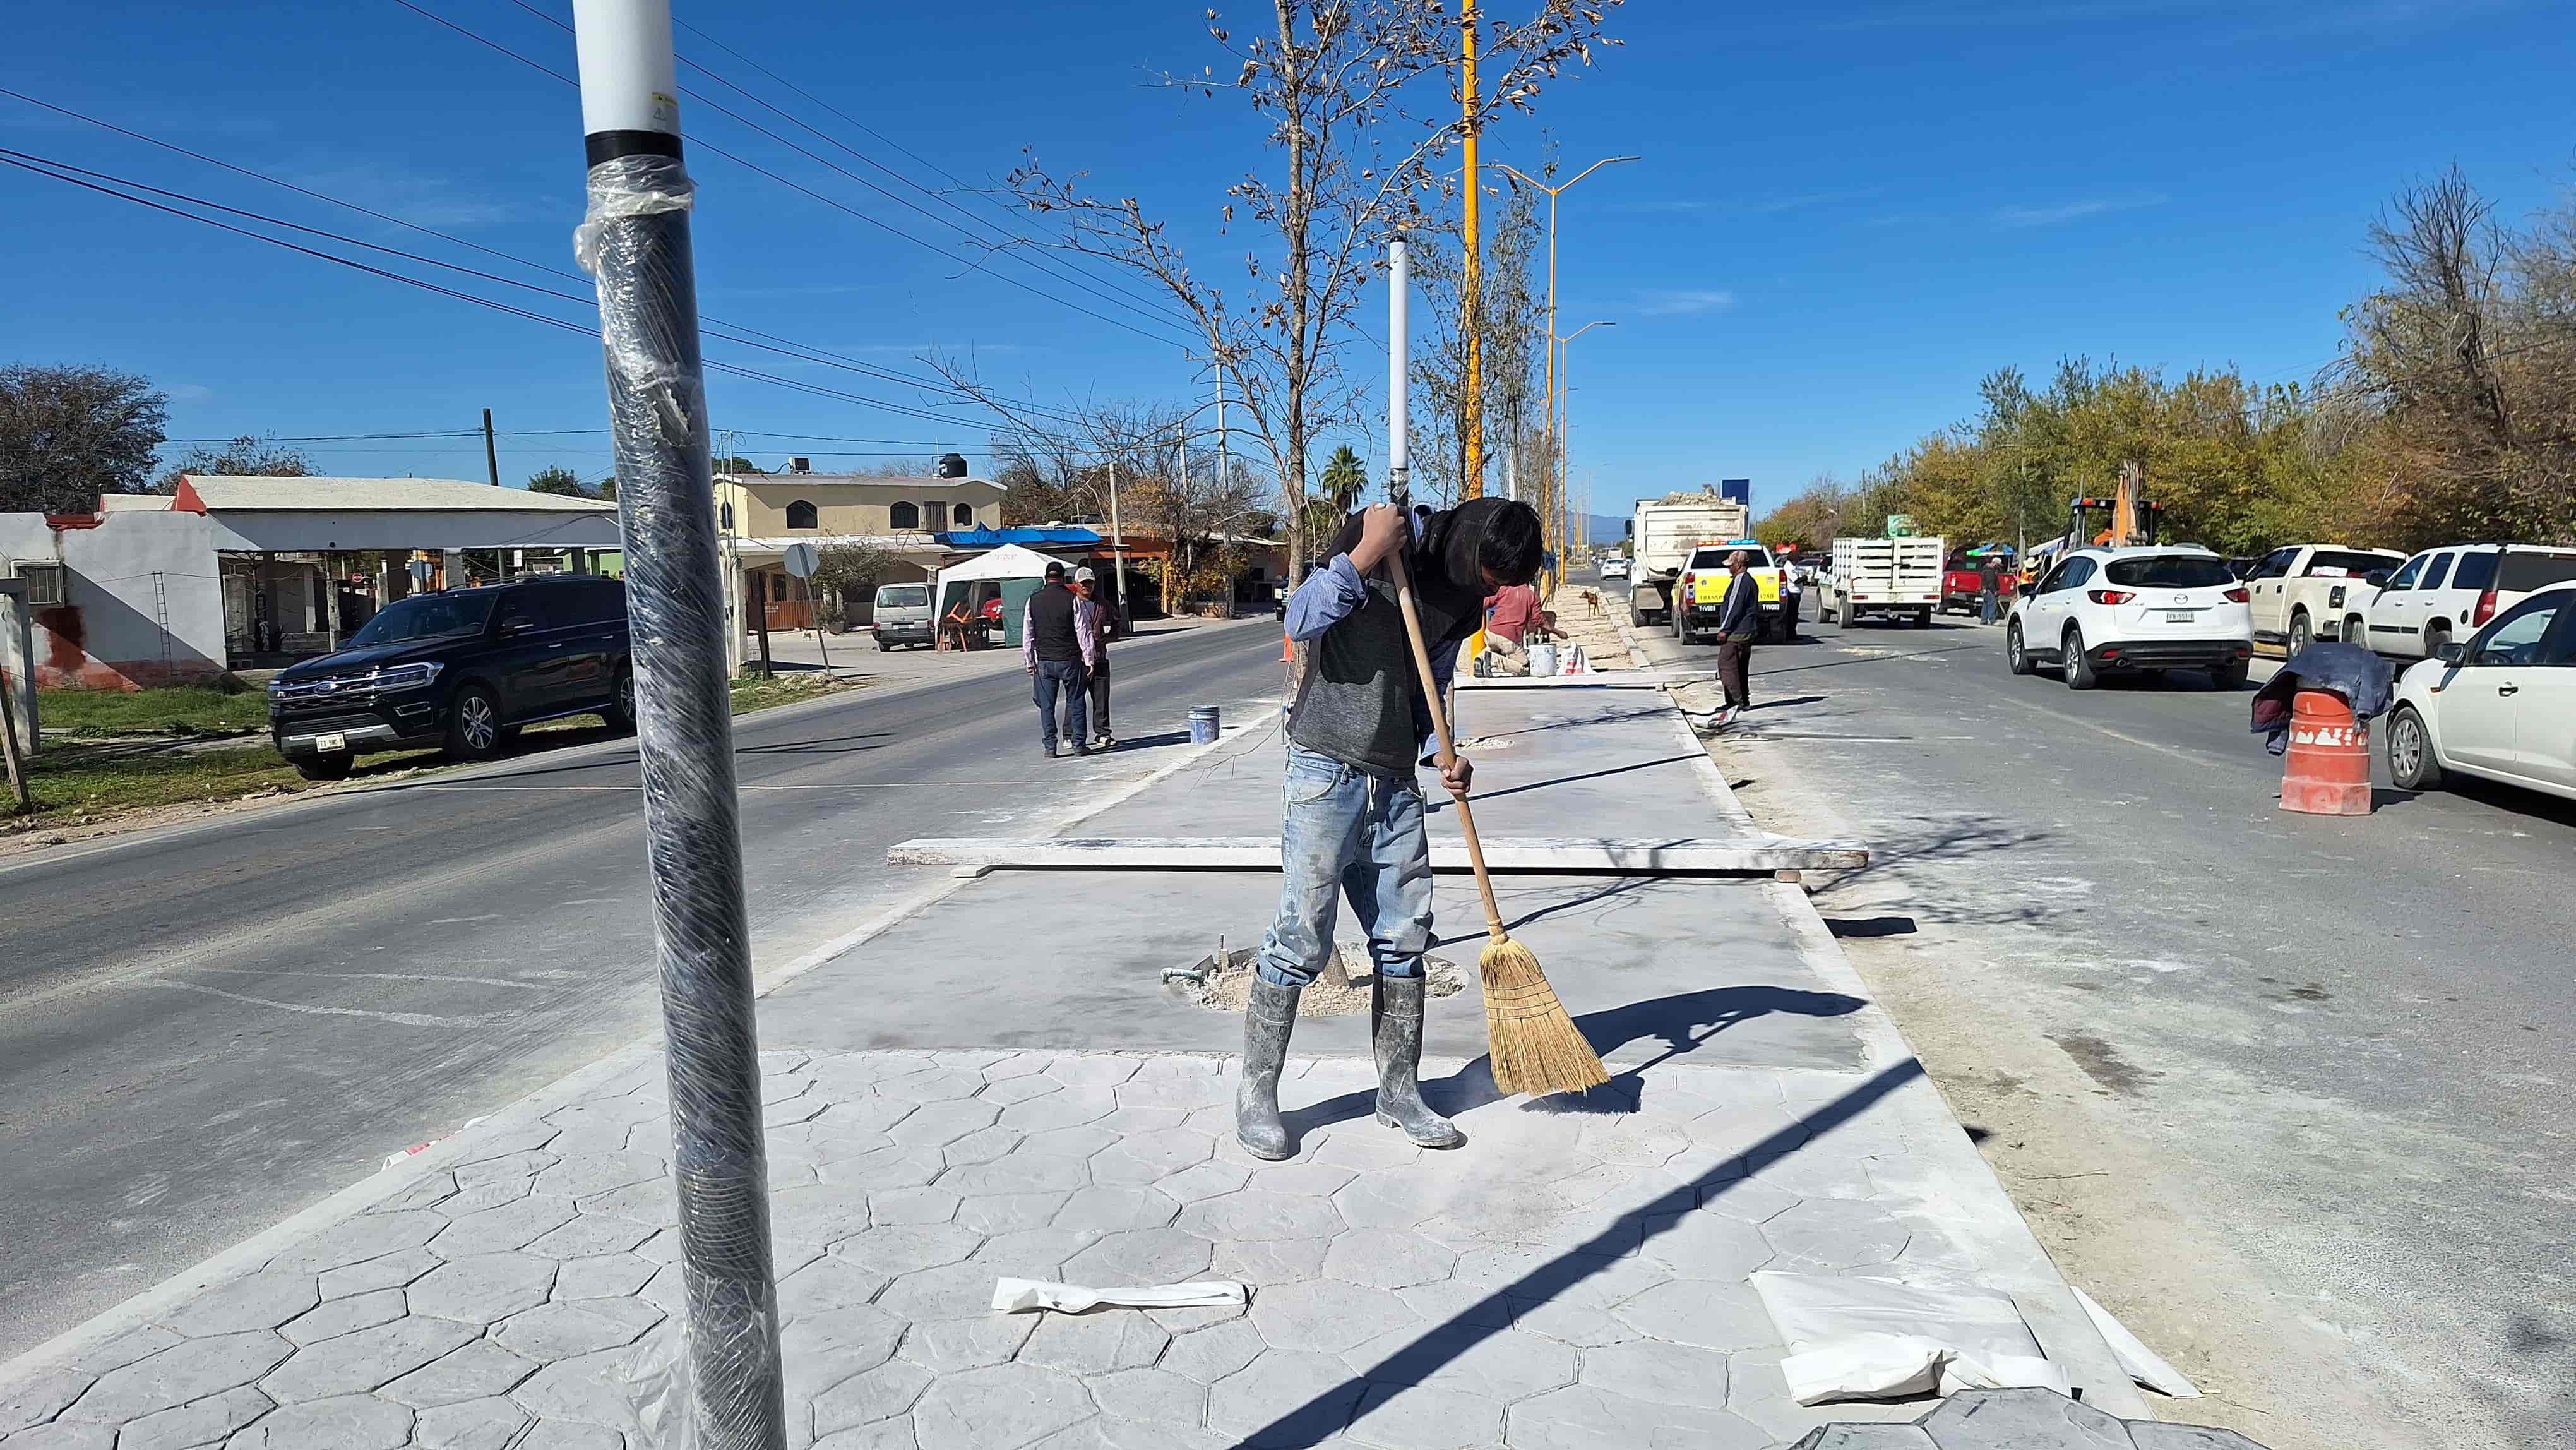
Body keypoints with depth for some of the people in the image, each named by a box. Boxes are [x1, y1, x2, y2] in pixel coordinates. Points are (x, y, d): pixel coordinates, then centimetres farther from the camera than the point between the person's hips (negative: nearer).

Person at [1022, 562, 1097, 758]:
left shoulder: (1033, 601, 3)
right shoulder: (1074, 600, -7)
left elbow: (1027, 635, 7)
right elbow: (1084, 633, -7)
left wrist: (1029, 661, 14)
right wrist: (1089, 660, -2)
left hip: (1044, 662, 2)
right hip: (1070, 660, -2)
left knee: (1046, 706, 7)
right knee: (1075, 703, 7)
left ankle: (1050, 747, 6)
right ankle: (1079, 745, 8)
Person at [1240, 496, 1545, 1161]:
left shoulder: (1464, 606, 10)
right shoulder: (1370, 542, -8)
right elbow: (1300, 619, -17)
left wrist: (1444, 755, 0)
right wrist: (1364, 554, -24)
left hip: (1395, 783, 7)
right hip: (1328, 773, -6)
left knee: (1404, 938, 9)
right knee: (1301, 940, -5)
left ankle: (1399, 1091, 23)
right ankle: (1255, 1093, 9)